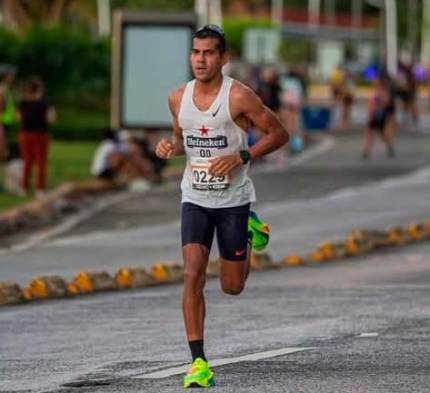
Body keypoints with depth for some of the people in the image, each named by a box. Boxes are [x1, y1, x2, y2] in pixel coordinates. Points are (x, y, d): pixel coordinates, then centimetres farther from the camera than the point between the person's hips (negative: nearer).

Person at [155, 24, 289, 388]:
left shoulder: (239, 96, -13)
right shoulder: (179, 98, 1)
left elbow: (279, 134, -6)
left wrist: (241, 157, -18)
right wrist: (169, 147, -4)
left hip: (233, 199, -3)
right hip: (195, 198, 3)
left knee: (232, 287, 7)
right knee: (193, 276, -14)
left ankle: (249, 232, 40)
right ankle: (199, 362, -12)